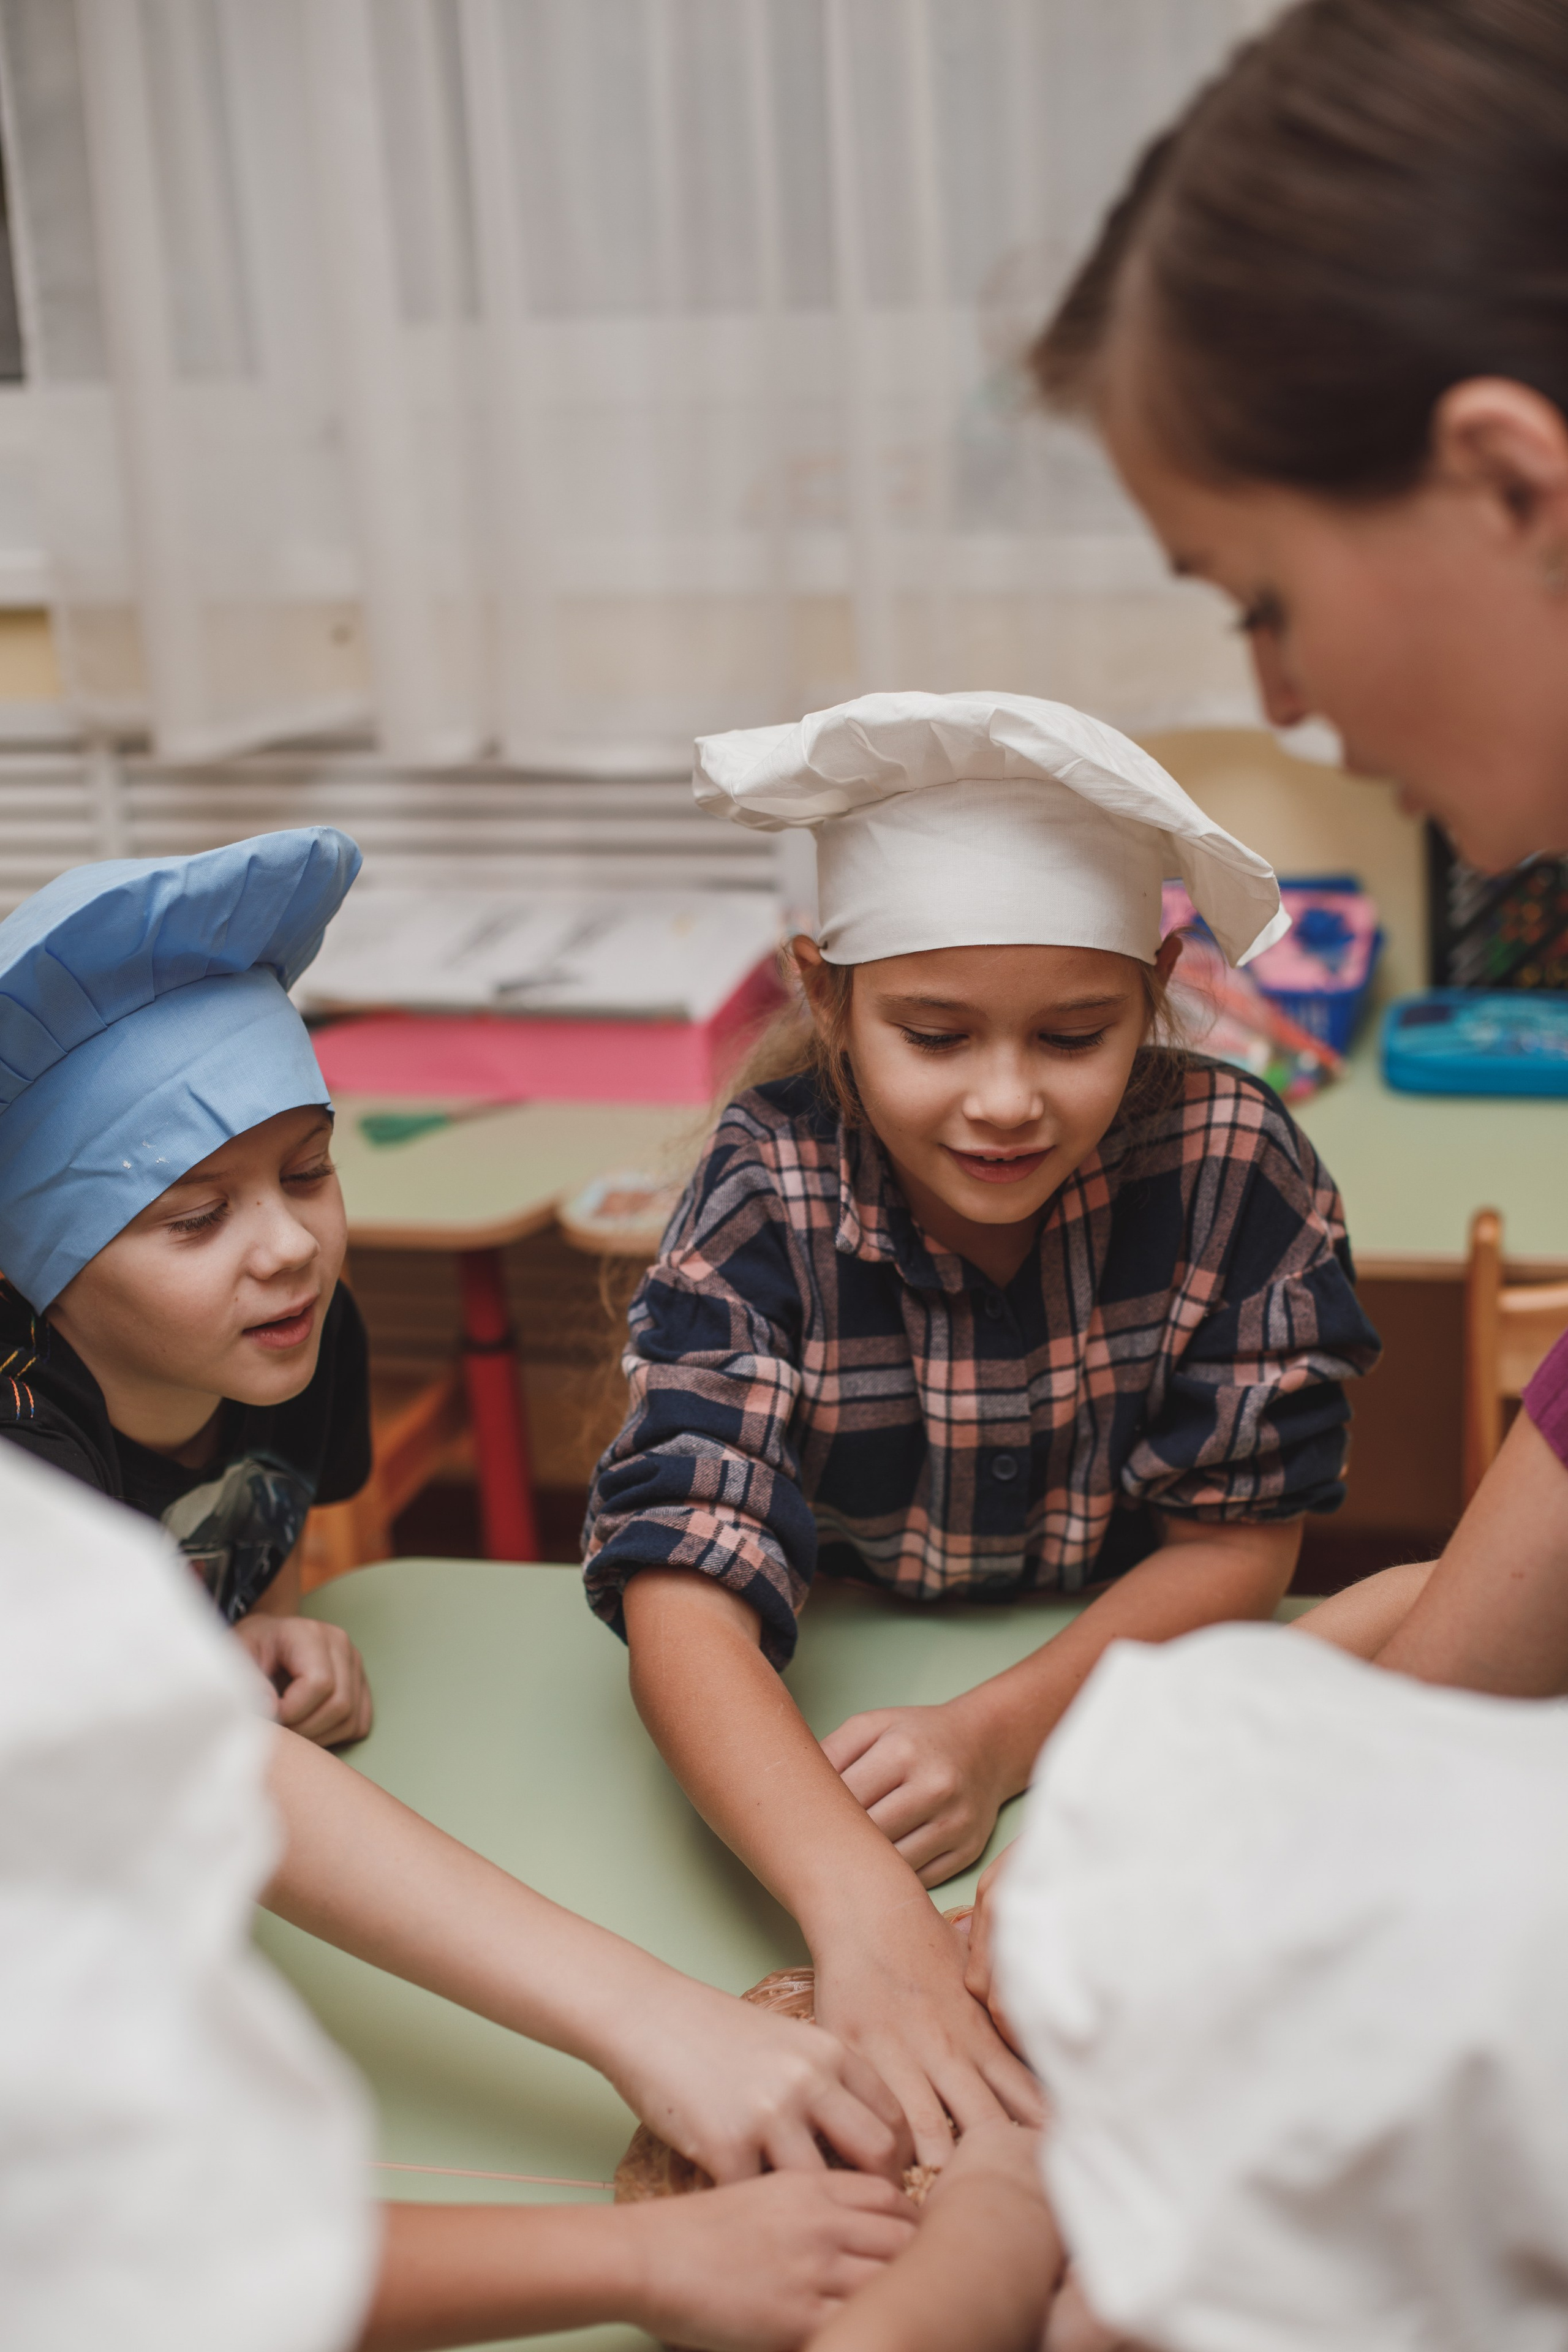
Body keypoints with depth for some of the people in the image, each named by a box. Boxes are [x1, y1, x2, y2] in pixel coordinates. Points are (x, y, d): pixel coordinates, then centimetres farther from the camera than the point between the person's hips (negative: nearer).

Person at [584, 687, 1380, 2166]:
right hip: (813, 1720, 0)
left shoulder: (1233, 1168, -16)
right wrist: (861, 1905, -50)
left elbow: (1238, 1538, -10)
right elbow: (685, 1585, -31)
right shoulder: (766, 1198, -19)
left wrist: (1003, 1733, -29)